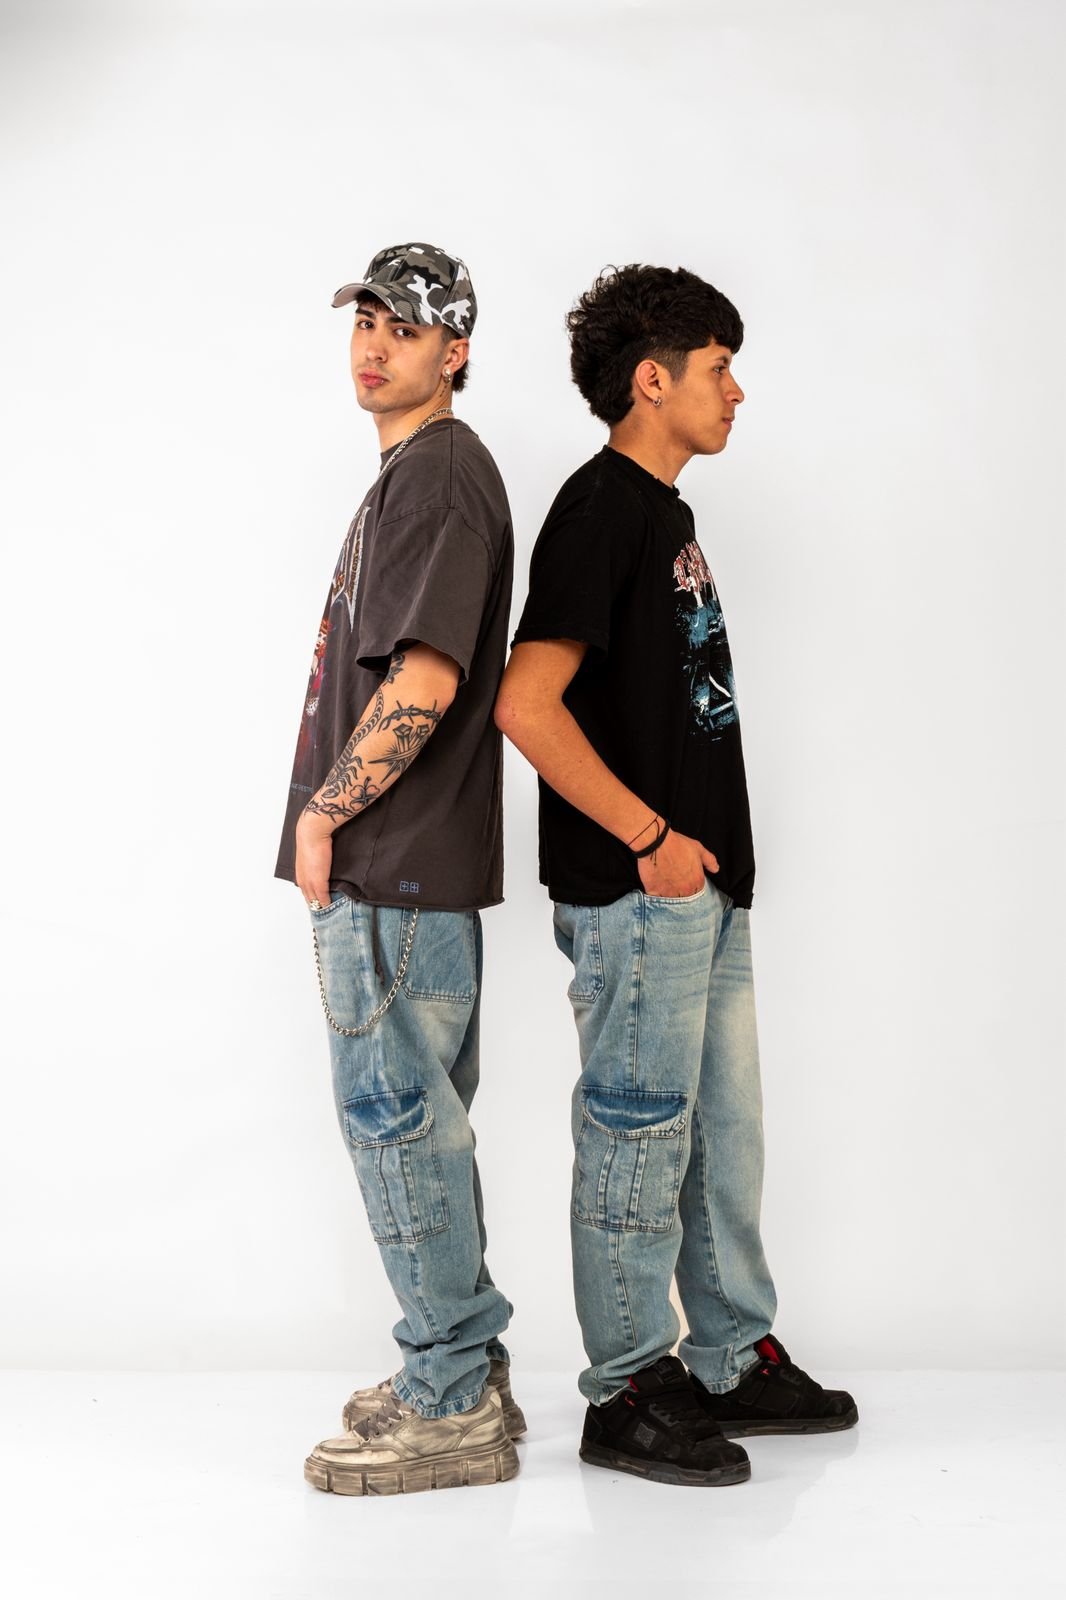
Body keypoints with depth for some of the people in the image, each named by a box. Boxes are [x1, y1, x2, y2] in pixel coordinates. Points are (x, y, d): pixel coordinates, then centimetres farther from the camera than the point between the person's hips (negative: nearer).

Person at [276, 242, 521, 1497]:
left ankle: (450, 1412, 6)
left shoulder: (439, 473, -13)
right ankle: (467, 1371, 26)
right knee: (420, 1119, 15)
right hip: (398, 865, 10)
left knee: (394, 1114, -4)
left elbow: (424, 683, -23)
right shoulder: (412, 473, 19)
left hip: (395, 871, -10)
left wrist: (322, 816, -14)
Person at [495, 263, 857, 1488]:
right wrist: (649, 837, -18)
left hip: (701, 884, 10)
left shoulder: (662, 511, 15)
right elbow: (526, 705, -24)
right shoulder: (601, 511, -14)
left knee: (725, 1132, 16)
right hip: (636, 894, -10)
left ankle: (736, 1362, 29)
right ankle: (627, 1396, 13)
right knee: (640, 1139, 1)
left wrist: (704, 847, 16)